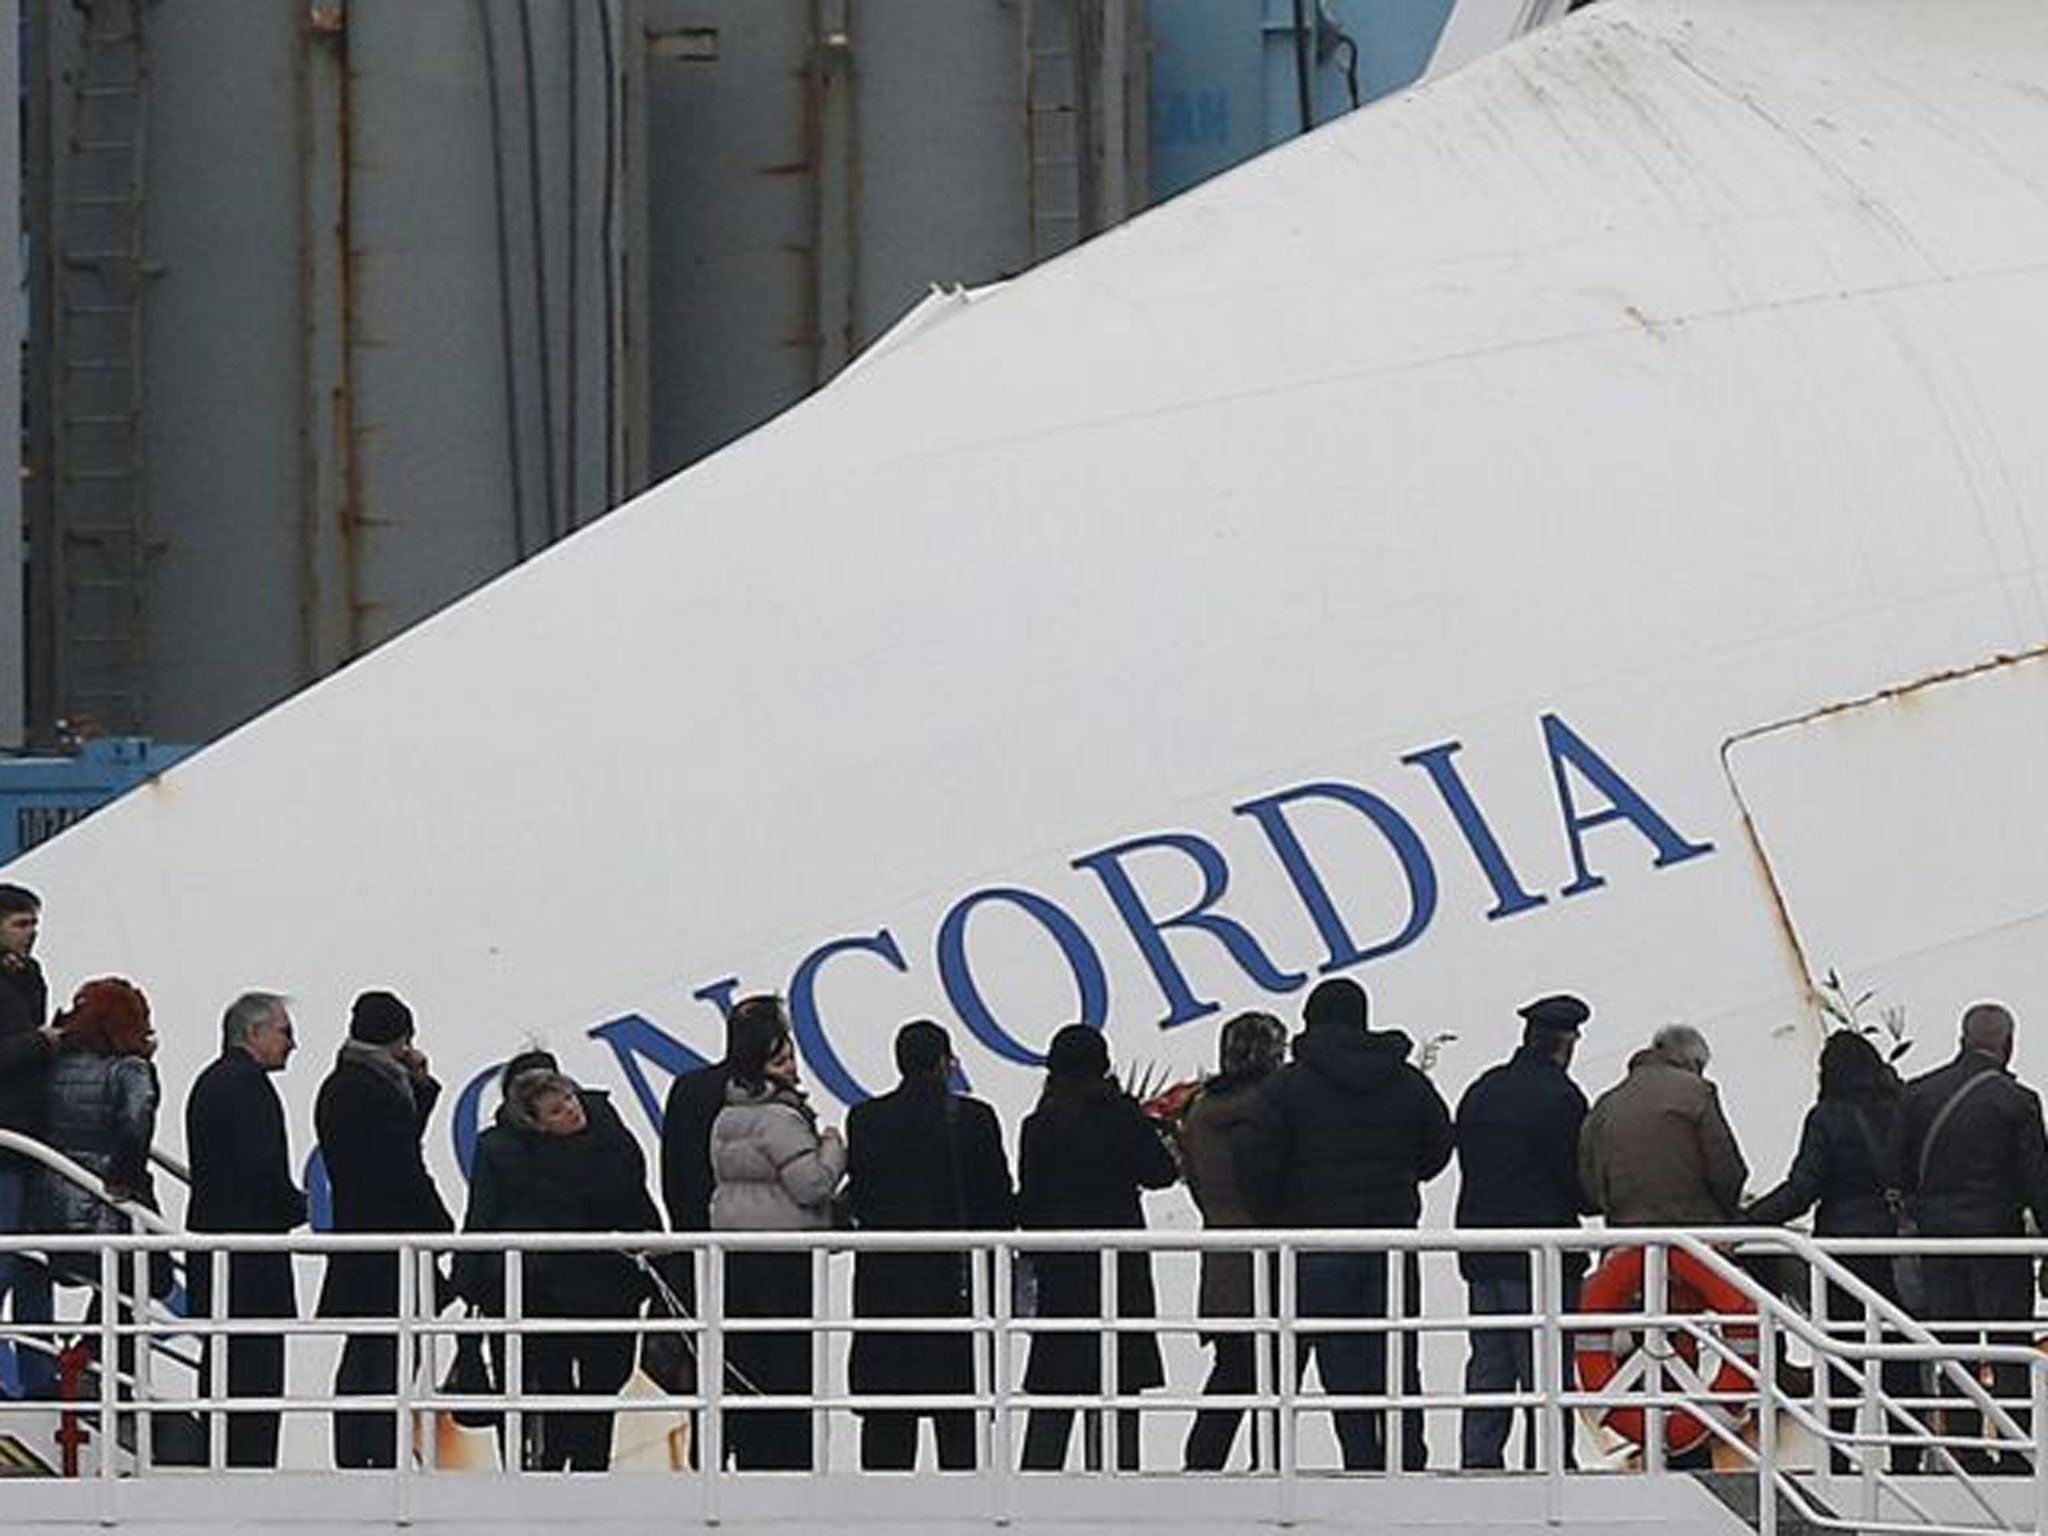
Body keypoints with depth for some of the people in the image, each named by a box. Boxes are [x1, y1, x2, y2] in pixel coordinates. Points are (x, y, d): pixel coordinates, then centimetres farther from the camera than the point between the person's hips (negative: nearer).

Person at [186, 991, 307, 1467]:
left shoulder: (208, 1084, 18)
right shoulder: (248, 1084, -12)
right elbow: (262, 1171, -21)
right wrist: (300, 1208, -4)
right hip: (251, 1264, -10)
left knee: (222, 1371, 12)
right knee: (257, 1373, -10)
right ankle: (250, 1466, -14)